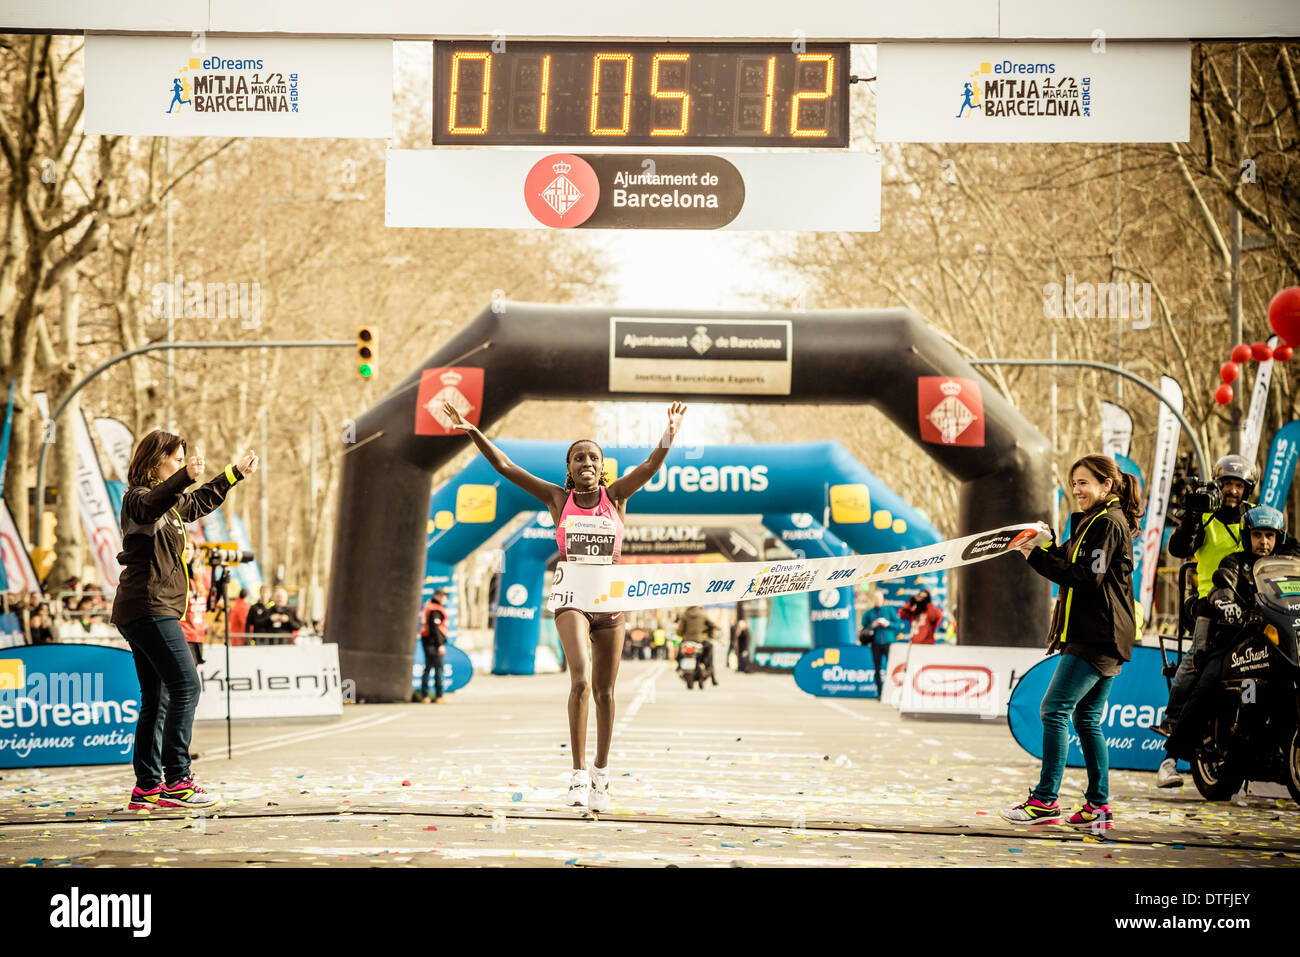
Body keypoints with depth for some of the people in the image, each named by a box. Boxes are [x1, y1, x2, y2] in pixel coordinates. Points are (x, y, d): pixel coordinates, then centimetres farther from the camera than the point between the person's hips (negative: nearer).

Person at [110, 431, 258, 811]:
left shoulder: (172, 504, 21)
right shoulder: (138, 499, -8)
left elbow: (201, 501, 40)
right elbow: (153, 502, -33)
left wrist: (236, 473, 47)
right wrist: (185, 476, -51)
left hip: (150, 612, 11)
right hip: (149, 607, -11)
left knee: (156, 698, 8)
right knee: (185, 686, -15)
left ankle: (147, 787, 8)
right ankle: (175, 780, -17)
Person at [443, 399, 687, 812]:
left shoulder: (616, 496, 3)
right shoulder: (558, 499, 3)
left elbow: (651, 465, -13)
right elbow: (505, 467, -1)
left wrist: (669, 435, -31)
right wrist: (473, 432, -10)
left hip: (611, 600, 2)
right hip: (572, 599, -2)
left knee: (604, 691, 8)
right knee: (580, 679, -20)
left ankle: (601, 777, 20)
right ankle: (579, 774, -17)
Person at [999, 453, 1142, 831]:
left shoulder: (1108, 523, -11)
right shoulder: (1094, 522, 22)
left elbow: (1087, 576, -19)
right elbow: (1072, 567, 21)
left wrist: (1038, 558, -18)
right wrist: (1049, 546, 5)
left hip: (1097, 636, -11)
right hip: (1095, 634, 11)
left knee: (1055, 709, -13)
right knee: (1087, 718, 10)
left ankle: (1045, 800, -14)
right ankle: (1098, 806, 9)